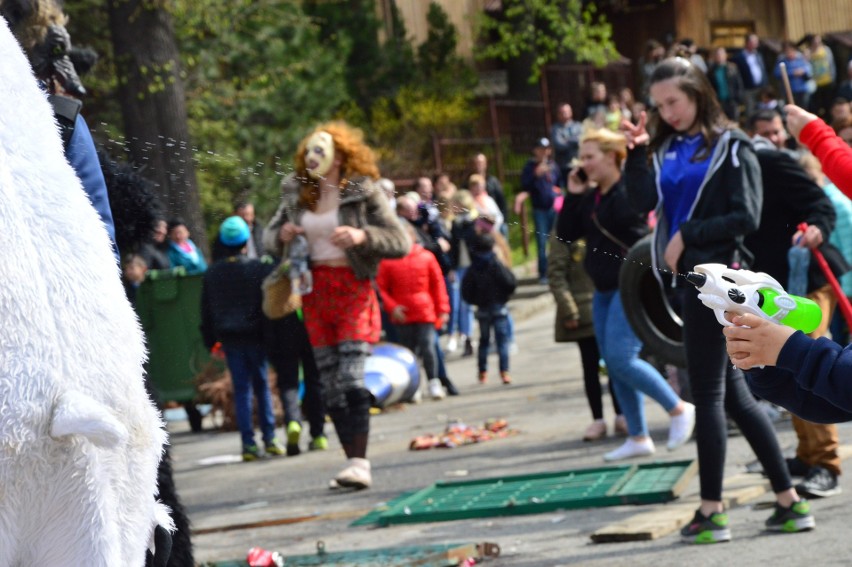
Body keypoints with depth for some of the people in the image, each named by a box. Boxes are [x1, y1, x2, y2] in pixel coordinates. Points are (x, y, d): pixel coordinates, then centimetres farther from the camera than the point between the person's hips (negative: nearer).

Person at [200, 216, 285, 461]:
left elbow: (206, 310, 9)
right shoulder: (259, 269, -8)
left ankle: (248, 443, -2)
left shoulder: (212, 273, 4)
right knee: (262, 386, 8)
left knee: (241, 388, 4)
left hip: (229, 339, 2)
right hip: (255, 335, -2)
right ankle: (269, 439, 7)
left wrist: (210, 340, 16)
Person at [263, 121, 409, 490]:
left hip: (352, 289, -5)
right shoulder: (297, 194, 10)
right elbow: (269, 235, 20)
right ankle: (353, 461, 11)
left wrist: (362, 236, -20)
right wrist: (282, 235, -3)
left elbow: (400, 242, -4)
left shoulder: (363, 192, -3)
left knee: (351, 378, -16)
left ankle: (359, 463, -15)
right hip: (314, 290, 5)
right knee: (329, 385, 5)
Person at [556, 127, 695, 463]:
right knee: (614, 365, 8)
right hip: (604, 290, 9)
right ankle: (638, 438, 16)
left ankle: (680, 409, 0)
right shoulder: (590, 198, 11)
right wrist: (572, 196, 2)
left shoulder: (630, 192, -11)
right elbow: (566, 234, 9)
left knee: (621, 359, -16)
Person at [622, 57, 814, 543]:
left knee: (708, 392, -5)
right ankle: (790, 501, 14)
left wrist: (686, 235, -14)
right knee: (733, 393, 9)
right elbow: (646, 201, 1)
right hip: (690, 279, 8)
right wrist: (637, 152, -8)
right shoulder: (667, 149, 13)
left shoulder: (731, 146, -5)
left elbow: (746, 217, -12)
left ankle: (712, 511, 2)